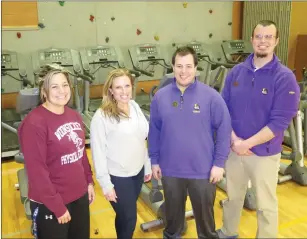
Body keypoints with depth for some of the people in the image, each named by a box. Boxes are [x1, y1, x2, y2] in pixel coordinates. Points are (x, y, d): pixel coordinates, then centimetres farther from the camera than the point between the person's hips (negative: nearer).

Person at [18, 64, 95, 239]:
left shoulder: (74, 115, 1)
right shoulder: (34, 123, -21)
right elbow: (37, 171, -20)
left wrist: (89, 181, 10)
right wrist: (57, 206, -16)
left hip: (80, 195, 7)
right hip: (49, 204, -6)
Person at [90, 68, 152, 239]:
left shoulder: (135, 107, 0)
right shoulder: (102, 116, -19)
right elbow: (98, 152, -16)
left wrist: (148, 166, 12)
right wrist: (106, 184, -14)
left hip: (137, 172, 5)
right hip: (118, 177, -5)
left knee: (126, 215, 22)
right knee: (128, 218, 9)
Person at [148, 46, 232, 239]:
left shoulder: (211, 96, -12)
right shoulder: (160, 96, -4)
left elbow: (224, 130, -8)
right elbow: (154, 131, 3)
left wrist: (219, 163, -9)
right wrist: (154, 160, 4)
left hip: (203, 170, -2)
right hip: (170, 170, 2)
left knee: (204, 213, 19)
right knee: (173, 211, 24)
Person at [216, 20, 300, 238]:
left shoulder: (285, 78, -13)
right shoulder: (237, 71, -1)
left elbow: (279, 122, -17)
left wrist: (247, 144, -19)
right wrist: (234, 140, -12)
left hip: (265, 152, -4)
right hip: (234, 149, 4)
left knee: (266, 204, 13)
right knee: (233, 196, 22)